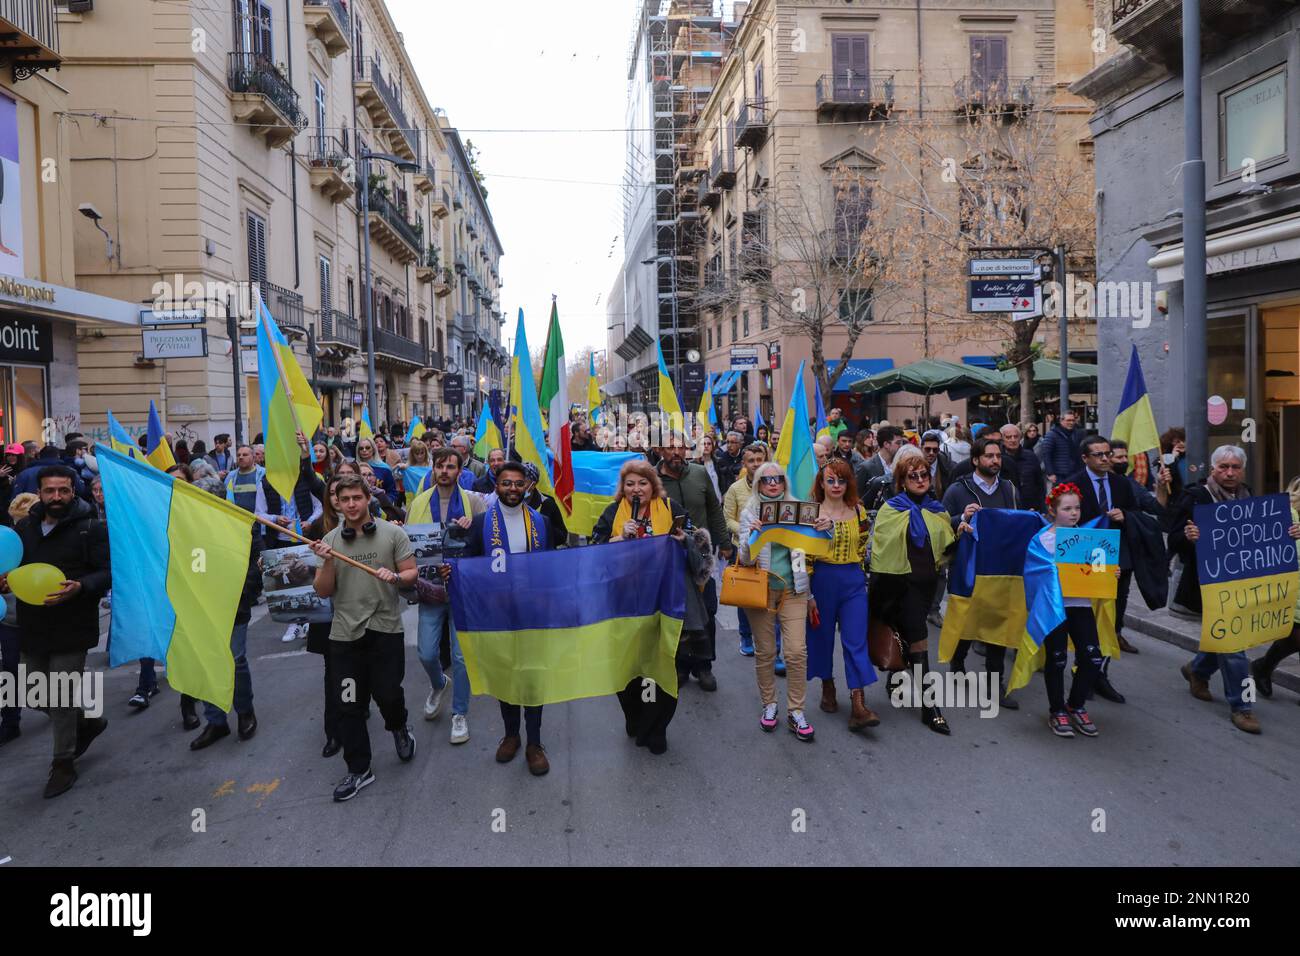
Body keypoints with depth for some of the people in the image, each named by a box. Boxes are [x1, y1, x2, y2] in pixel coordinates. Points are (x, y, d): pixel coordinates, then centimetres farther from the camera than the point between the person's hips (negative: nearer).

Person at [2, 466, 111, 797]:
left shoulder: (91, 528, -9)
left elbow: (109, 572, -12)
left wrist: (79, 587, -29)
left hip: (71, 629, -6)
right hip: (32, 627, 6)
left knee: (62, 699, 0)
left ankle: (64, 763, 18)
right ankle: (87, 722, 40)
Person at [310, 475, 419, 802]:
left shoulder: (392, 533, 0)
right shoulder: (330, 541, 5)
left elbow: (411, 575, 1)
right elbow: (323, 591, 4)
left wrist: (394, 576, -20)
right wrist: (327, 562, -14)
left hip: (385, 629, -2)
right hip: (345, 632, 2)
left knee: (388, 694, -1)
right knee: (350, 705, 5)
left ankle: (398, 728, 35)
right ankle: (359, 770, 20)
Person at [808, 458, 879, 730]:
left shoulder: (859, 511, 4)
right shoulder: (812, 513, -4)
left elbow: (862, 548, 15)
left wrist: (856, 574, 14)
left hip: (854, 582, 2)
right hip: (822, 581, -1)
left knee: (856, 641, -5)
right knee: (822, 636, 10)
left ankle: (859, 706, -9)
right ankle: (828, 688, 32)